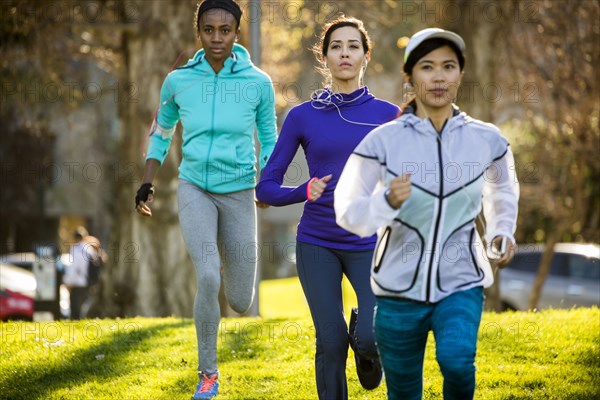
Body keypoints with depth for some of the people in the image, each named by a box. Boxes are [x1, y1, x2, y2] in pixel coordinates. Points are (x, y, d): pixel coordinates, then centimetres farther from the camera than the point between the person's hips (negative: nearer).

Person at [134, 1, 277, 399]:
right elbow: (161, 133, 14)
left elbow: (269, 139, 8)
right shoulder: (178, 81, -2)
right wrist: (147, 183, 6)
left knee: (241, 303, 3)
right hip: (195, 189, 0)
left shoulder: (258, 82, -5)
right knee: (207, 277, -23)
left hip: (238, 192, 0)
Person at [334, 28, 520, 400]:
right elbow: (348, 212, -6)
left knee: (456, 361, -29)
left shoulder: (486, 140, -2)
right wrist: (388, 201, -25)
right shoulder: (383, 141, -10)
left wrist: (502, 231, 6)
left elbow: (503, 186, 21)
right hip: (400, 288, 0)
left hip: (460, 284, 0)